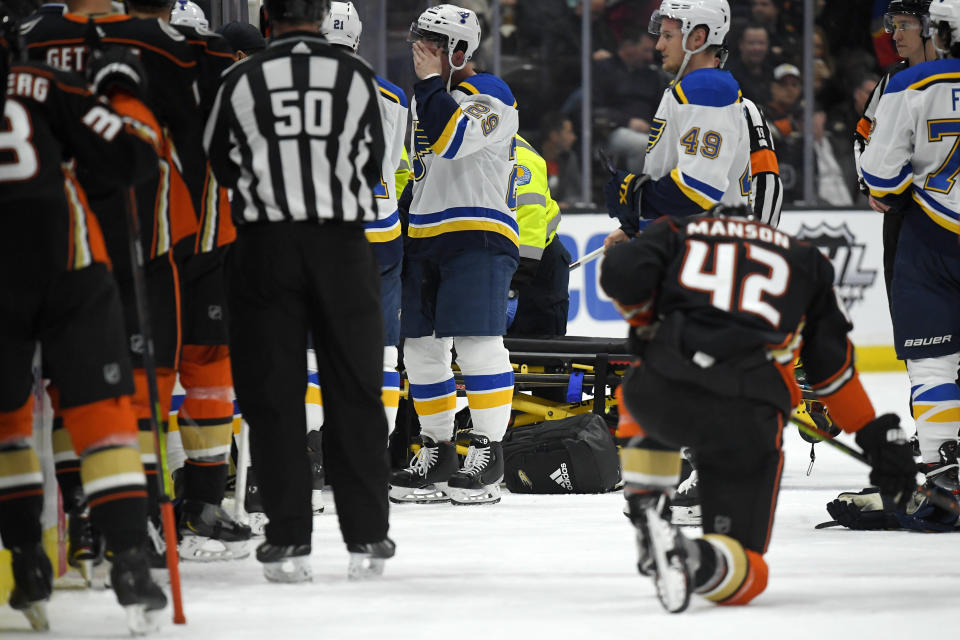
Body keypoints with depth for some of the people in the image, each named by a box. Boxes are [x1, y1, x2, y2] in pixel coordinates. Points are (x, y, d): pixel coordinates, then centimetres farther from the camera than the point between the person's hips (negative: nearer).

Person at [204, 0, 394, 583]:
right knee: (355, 390, 8)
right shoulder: (357, 77, 0)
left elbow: (221, 163, 7)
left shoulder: (242, 81, -3)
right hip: (342, 247, 1)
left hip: (265, 247, -1)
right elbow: (373, 164, 9)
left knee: (274, 392, 4)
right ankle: (367, 539, 8)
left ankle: (289, 541, 0)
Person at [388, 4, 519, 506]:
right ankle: (437, 451, 16)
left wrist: (430, 82, -16)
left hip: (477, 235, -9)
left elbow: (451, 140, -26)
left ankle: (488, 454, -10)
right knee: (420, 347, 7)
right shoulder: (426, 98, 19)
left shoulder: (489, 97, -8)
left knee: (476, 342, -14)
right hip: (424, 238, 9)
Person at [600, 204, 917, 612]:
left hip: (664, 392, 1)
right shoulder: (802, 259, 27)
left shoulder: (676, 232, 24)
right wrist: (876, 434, 33)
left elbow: (622, 273, 3)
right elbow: (833, 364, 25)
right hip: (748, 419, -1)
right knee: (744, 571, 10)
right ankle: (697, 560, -27)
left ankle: (646, 514, 18)